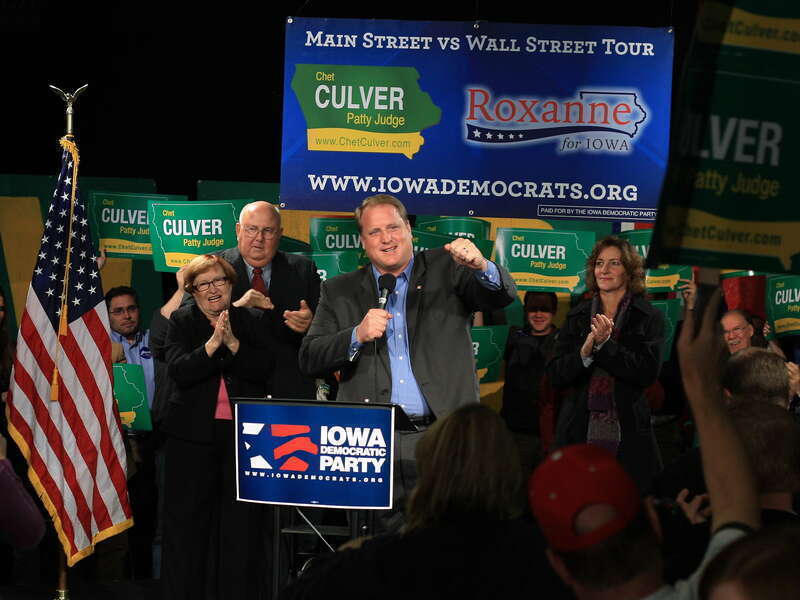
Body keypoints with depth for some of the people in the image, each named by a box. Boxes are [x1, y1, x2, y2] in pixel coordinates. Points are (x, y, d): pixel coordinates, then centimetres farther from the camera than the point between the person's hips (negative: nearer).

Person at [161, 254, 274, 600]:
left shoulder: (252, 322, 9)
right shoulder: (182, 322, 6)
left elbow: (265, 369, -4)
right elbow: (178, 371, -9)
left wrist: (233, 343, -15)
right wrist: (213, 344, -20)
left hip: (243, 432, 0)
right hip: (193, 434, 0)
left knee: (243, 522, -1)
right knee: (186, 521, 2)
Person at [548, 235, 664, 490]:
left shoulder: (648, 317, 4)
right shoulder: (577, 316, 12)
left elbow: (648, 373, -8)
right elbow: (555, 375, 5)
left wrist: (605, 344, -14)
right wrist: (585, 351, -13)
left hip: (628, 434, -2)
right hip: (579, 429, 2)